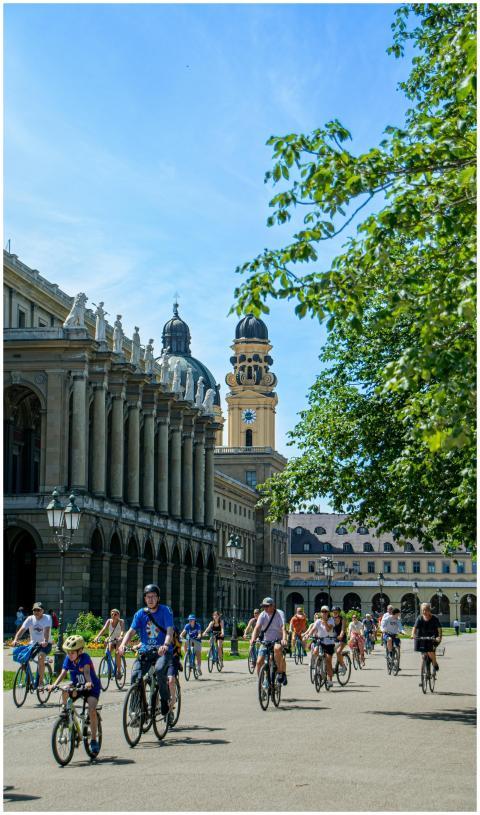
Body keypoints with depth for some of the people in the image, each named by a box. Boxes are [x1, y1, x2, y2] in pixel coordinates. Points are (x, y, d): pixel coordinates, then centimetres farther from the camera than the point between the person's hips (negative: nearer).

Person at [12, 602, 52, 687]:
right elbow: (22, 629, -17)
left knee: (41, 657, -31)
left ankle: (40, 681, -20)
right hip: (33, 643, 4)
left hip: (45, 644, -4)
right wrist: (15, 640, -35)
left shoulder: (47, 618, -13)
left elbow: (46, 630, -29)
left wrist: (45, 642, -47)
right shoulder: (30, 619, -4)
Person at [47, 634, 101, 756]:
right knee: (64, 692, -28)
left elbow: (86, 672, -38)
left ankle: (94, 740, -12)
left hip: (91, 688, -4)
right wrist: (54, 685, -36)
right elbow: (63, 673, -18)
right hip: (77, 686, 4)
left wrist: (89, 683, -57)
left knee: (92, 710, -24)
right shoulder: (68, 659, -9)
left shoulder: (85, 658, -21)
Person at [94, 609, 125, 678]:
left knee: (117, 653, -27)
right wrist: (97, 637, -36)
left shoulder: (121, 621, -13)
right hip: (111, 640, 3)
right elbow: (104, 629, -20)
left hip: (119, 640, -3)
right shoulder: (109, 621, -7)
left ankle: (119, 671, -17)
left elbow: (123, 629, -30)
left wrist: (121, 636, -52)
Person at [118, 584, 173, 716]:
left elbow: (170, 631, -15)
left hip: (163, 650, -3)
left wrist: (165, 645, -35)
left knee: (160, 670, -33)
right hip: (145, 651, 3)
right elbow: (131, 631, -3)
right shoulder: (140, 613, 6)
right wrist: (123, 644, -23)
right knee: (135, 675, -19)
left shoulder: (165, 611, -4)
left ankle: (166, 700, -10)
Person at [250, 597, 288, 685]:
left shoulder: (279, 614, -11)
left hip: (277, 641, -3)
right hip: (265, 641, 3)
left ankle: (281, 672, -22)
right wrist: (253, 638, -35)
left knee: (277, 648, -38)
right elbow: (257, 627, -16)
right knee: (259, 662, -11)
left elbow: (283, 628, -25)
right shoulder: (263, 615, -3)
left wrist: (284, 639, -44)